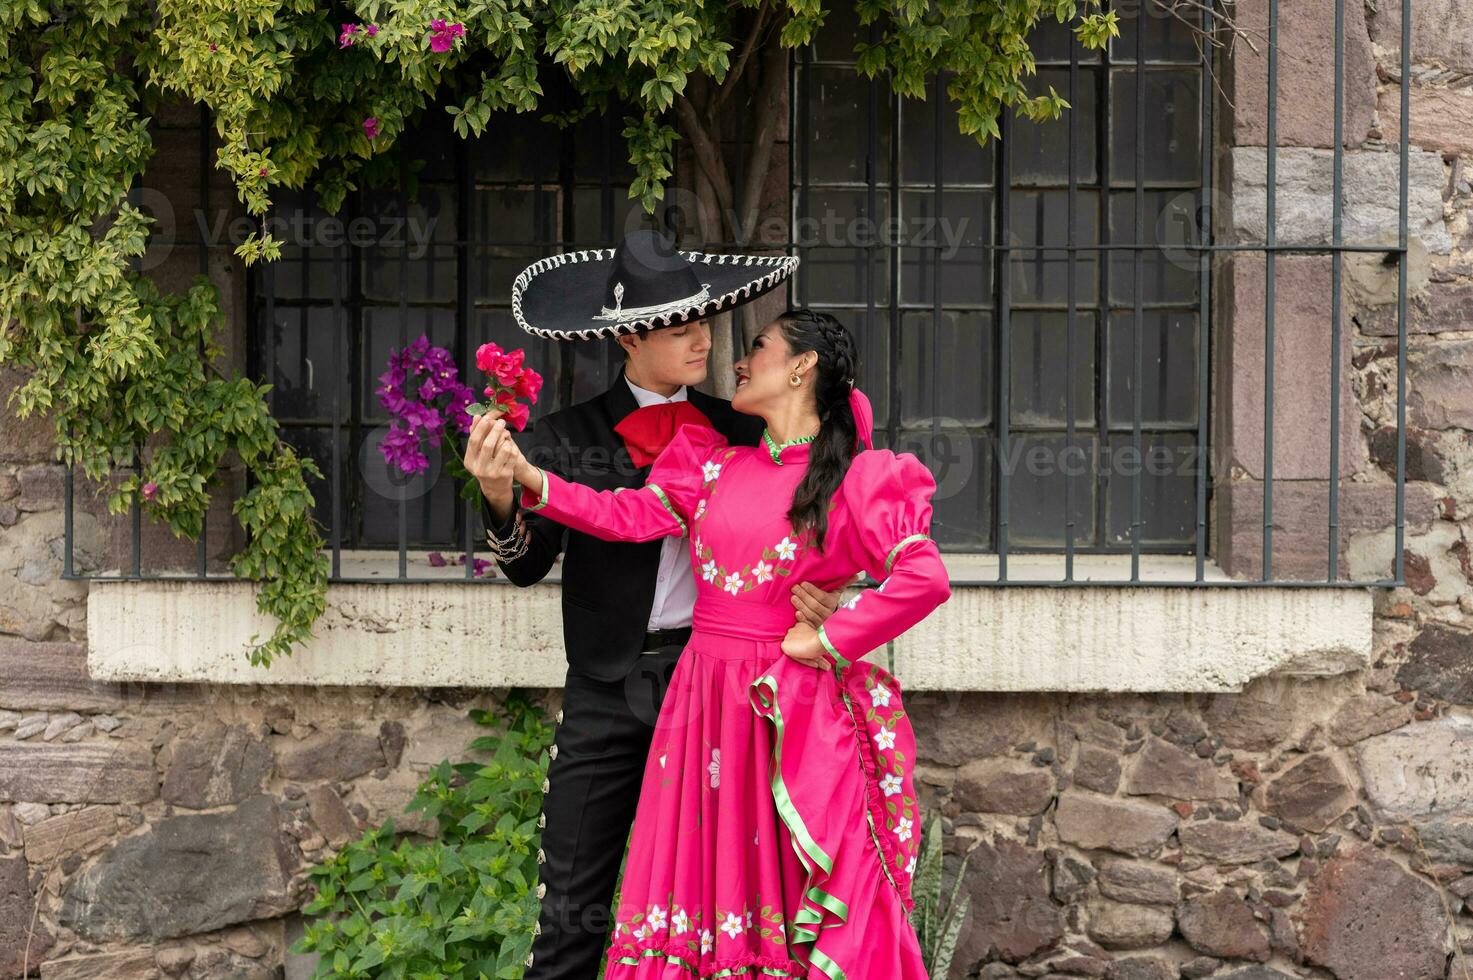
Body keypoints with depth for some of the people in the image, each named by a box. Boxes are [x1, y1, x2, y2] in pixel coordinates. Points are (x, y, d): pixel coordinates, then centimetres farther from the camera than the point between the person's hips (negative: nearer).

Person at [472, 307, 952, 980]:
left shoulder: (853, 478, -3)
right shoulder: (716, 465, 12)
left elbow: (925, 578, -14)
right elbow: (627, 516, 1)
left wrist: (827, 640, -11)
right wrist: (526, 476, -10)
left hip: (794, 712, -5)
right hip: (706, 701, 5)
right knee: (705, 868, 6)